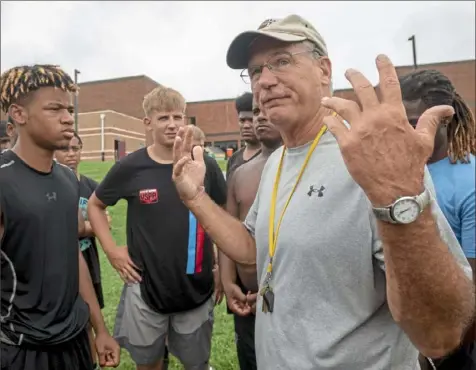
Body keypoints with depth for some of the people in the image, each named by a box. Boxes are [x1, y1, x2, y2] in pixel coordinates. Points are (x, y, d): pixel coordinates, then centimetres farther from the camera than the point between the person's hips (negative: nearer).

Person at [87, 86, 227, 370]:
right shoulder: (130, 168, -9)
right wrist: (111, 250, -2)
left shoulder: (203, 165, -6)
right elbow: (95, 205, 7)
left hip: (197, 289, 1)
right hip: (145, 287, 0)